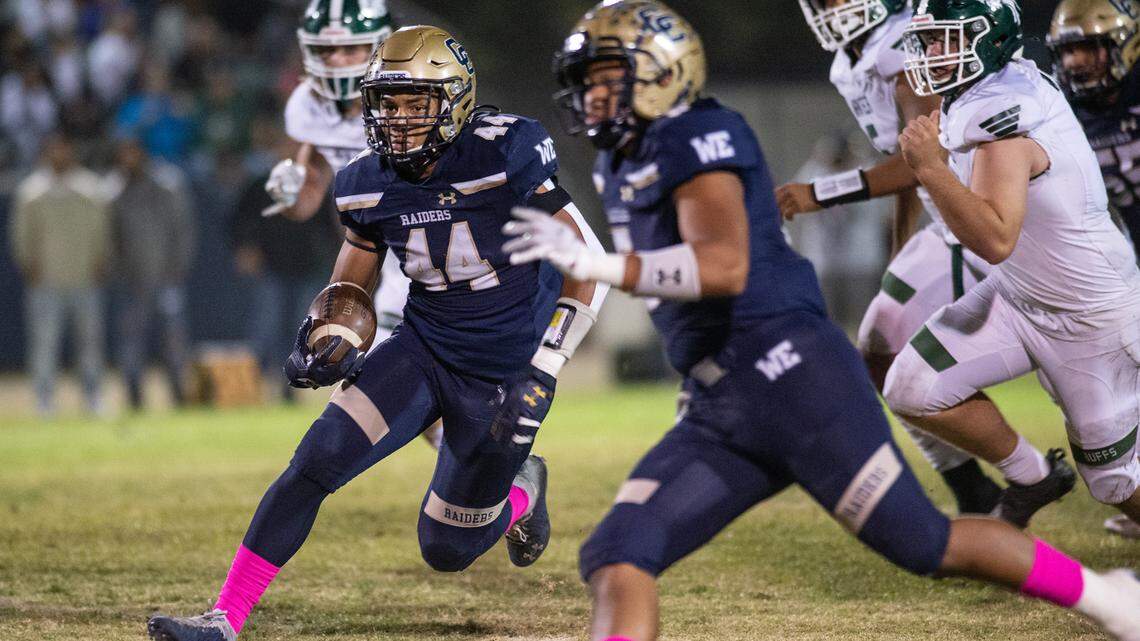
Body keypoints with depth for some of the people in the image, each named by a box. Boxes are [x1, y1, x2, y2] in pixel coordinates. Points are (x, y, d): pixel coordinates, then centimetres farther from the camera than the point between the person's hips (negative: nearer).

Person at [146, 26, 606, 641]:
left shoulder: (505, 156, -21)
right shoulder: (369, 185, -5)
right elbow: (351, 286, 12)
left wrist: (541, 375, -20)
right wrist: (320, 341, -10)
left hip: (504, 374, -4)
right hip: (423, 352, 4)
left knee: (448, 550, 6)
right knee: (316, 462, -18)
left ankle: (521, 490, 42)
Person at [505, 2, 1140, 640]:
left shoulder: (696, 140, -10)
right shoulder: (623, 167, 18)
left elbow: (725, 268, -25)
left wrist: (588, 263, -28)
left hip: (793, 380, -9)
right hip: (721, 417, 9)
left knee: (924, 543, -2)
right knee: (616, 559, -9)